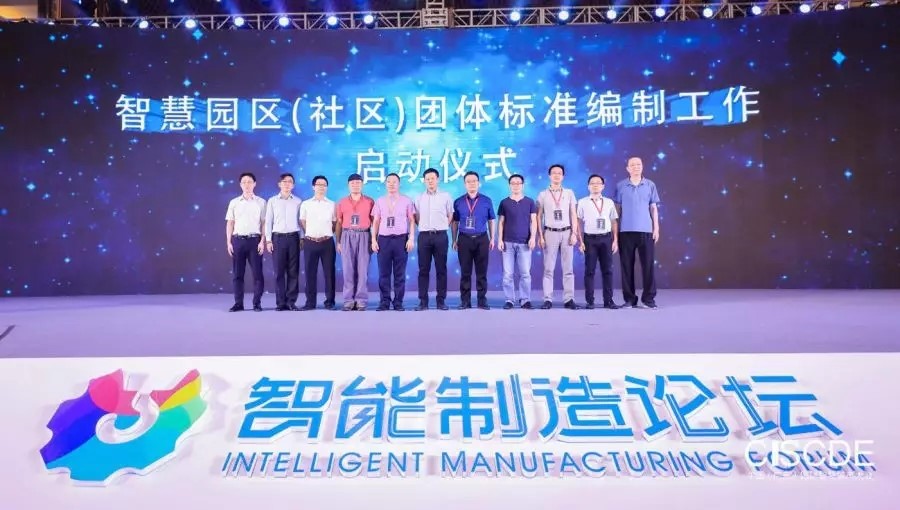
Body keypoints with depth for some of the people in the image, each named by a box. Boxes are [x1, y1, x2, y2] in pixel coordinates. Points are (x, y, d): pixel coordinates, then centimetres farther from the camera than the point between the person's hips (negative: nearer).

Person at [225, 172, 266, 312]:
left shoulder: (261, 202, 5)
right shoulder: (234, 202, 9)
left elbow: (264, 223, 3)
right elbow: (230, 223, 9)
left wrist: (262, 241, -6)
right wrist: (228, 242, 2)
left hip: (254, 239, -2)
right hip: (238, 239, 2)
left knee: (257, 273, -1)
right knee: (237, 273, 4)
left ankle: (257, 303, 7)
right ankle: (238, 303, 11)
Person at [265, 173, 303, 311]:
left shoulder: (298, 201, 7)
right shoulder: (272, 201, 5)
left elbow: (300, 221, 8)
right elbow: (268, 221, 5)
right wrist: (268, 240, -1)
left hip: (293, 237, 1)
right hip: (278, 237, 0)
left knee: (293, 271, 0)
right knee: (279, 271, 0)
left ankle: (291, 301, 6)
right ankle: (281, 302, 5)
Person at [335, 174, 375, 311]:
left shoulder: (370, 201, 6)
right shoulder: (342, 202, 10)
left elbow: (373, 222, 5)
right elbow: (339, 223, 10)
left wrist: (374, 240, -1)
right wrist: (338, 241, 5)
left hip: (364, 236, -1)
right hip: (347, 236, 1)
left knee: (362, 269, -3)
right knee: (348, 269, -1)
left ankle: (361, 300, 1)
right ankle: (349, 300, 4)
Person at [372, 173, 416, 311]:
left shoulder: (406, 201, 5)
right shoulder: (380, 201, 9)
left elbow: (412, 221, 4)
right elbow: (375, 222, 9)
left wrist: (411, 238, -5)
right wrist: (373, 240, 2)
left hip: (401, 238, -1)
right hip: (383, 239, 1)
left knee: (400, 273, 2)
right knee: (384, 273, 2)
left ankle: (398, 302, 9)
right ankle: (384, 301, 9)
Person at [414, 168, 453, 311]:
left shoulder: (445, 196, 5)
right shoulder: (419, 198, 9)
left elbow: (450, 216, 11)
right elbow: (416, 218, 15)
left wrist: (441, 227, 6)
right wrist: (425, 227, 8)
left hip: (441, 235, -1)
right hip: (424, 235, 1)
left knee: (441, 269, 1)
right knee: (423, 269, 1)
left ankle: (441, 300, 6)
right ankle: (423, 301, 5)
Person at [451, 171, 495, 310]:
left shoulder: (486, 201, 5)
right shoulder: (458, 202, 5)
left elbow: (491, 221, 9)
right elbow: (454, 222, 9)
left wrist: (492, 238, 5)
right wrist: (454, 240, 5)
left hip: (482, 239, 0)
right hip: (464, 239, 0)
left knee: (481, 271, 3)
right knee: (465, 272, 3)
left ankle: (482, 300, 11)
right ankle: (465, 300, 10)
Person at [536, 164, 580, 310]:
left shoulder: (569, 193, 9)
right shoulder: (543, 195, 6)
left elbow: (573, 215, 7)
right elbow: (539, 217, 3)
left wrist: (574, 233, -2)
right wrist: (540, 236, -5)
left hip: (566, 232, 1)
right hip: (550, 233, -1)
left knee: (568, 268, 2)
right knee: (548, 268, -1)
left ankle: (569, 299, 5)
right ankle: (548, 299, 1)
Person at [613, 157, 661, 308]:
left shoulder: (650, 185, 7)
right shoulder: (621, 186, 5)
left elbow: (654, 208, 9)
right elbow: (617, 209, 6)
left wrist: (656, 228, 2)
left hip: (646, 230, 1)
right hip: (626, 231, 0)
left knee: (648, 264, 0)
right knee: (627, 265, 2)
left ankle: (649, 298, 9)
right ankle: (629, 298, 10)